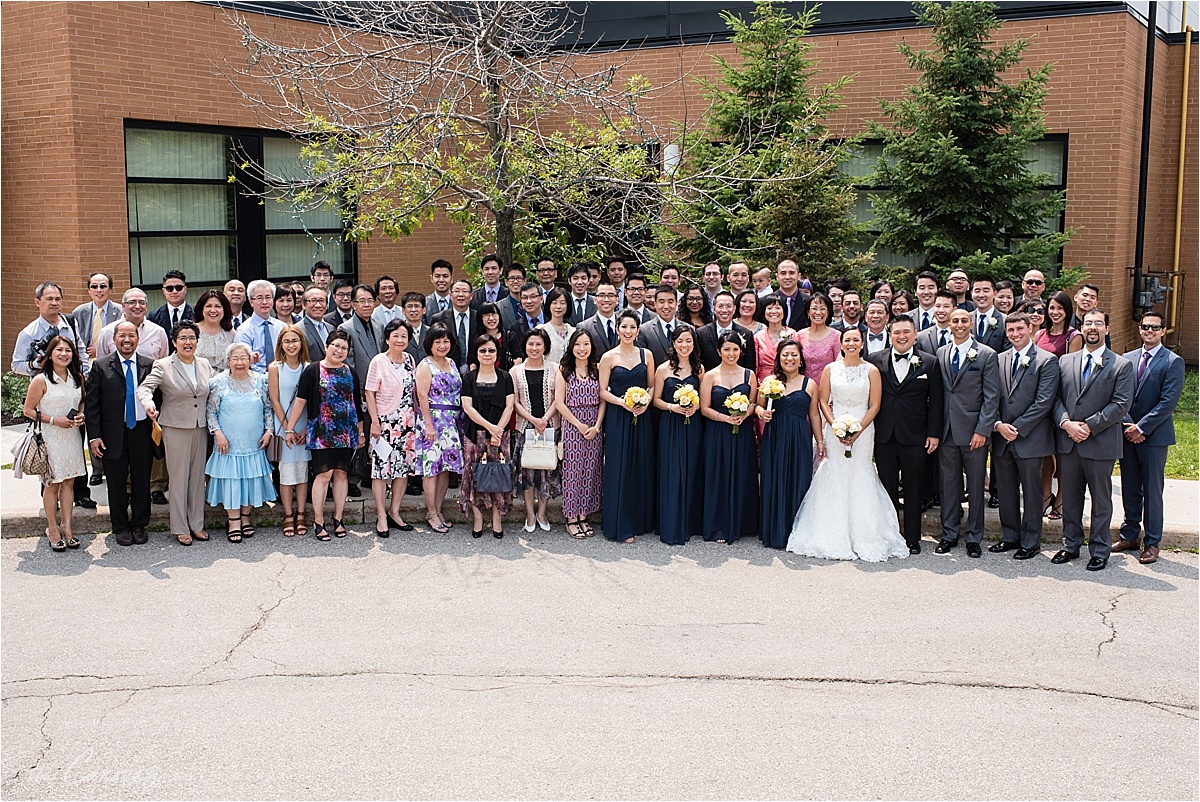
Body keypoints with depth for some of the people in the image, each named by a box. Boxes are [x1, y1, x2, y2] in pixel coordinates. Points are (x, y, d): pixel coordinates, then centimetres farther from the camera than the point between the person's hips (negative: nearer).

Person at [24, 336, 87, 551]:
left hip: (72, 436, 5)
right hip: (50, 438, -5)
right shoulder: (41, 380, -10)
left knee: (69, 482, 8)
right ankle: (52, 529, 15)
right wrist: (54, 420, -17)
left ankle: (66, 527, 17)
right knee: (52, 484, 3)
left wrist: (81, 415, -1)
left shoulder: (77, 378, 6)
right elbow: (28, 410, -8)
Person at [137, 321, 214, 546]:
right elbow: (145, 387, -16)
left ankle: (197, 524, 21)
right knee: (178, 478, 1)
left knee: (198, 476, 10)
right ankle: (180, 528, 11)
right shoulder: (163, 366, -5)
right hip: (176, 428, -4)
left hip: (201, 428, 4)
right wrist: (149, 405, -36)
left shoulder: (205, 365, 9)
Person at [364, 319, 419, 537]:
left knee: (404, 466, 8)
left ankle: (395, 512, 18)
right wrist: (375, 422, -13)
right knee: (382, 467, -3)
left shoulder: (409, 360, 7)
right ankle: (381, 516, 5)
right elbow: (369, 393, -8)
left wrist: (417, 417, 10)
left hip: (407, 422, 5)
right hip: (385, 421, -5)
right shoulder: (378, 362, -8)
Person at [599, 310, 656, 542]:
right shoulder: (609, 357, -1)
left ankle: (641, 520, 18)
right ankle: (620, 525, 5)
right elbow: (603, 392, -2)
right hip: (618, 419, -3)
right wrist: (622, 402, -17)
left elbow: (652, 386, 9)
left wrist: (645, 403, -10)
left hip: (642, 418, 3)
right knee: (619, 468, -1)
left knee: (642, 468, 6)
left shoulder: (646, 355, 7)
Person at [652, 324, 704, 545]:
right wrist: (671, 407, -16)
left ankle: (690, 524, 18)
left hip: (693, 426, 3)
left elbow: (703, 398, 12)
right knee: (671, 474, -2)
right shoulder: (663, 369, -2)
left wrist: (695, 406, -9)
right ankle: (671, 529, 4)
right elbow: (656, 399, 1)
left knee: (692, 474, 6)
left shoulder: (699, 368, 5)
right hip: (670, 427, -2)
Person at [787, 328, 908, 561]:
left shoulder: (871, 371, 2)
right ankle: (833, 538, 6)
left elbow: (874, 405, -1)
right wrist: (836, 426, -9)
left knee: (860, 478, -2)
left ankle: (863, 538, 6)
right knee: (834, 478, -1)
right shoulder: (830, 369, 6)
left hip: (862, 431, -1)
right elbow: (823, 401, 5)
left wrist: (859, 430, -11)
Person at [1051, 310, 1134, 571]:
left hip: (1101, 443, -3)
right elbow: (1056, 397, 6)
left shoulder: (1121, 365, -1)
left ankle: (1099, 550, 17)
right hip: (1067, 442, 3)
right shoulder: (1065, 361, 10)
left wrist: (1089, 426, -16)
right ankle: (1071, 544, 24)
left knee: (1101, 500, 6)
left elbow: (1121, 404, -9)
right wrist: (1066, 423, -11)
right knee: (1070, 497, 12)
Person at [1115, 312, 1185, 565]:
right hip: (1127, 433, 4)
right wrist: (1128, 425, -7)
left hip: (1154, 436, -4)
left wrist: (1142, 427, -15)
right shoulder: (1127, 359, 10)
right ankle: (1129, 536, 22)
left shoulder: (1173, 362, -5)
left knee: (1152, 491, 1)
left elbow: (1168, 402, -12)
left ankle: (1152, 543, 10)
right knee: (1129, 489, 11)